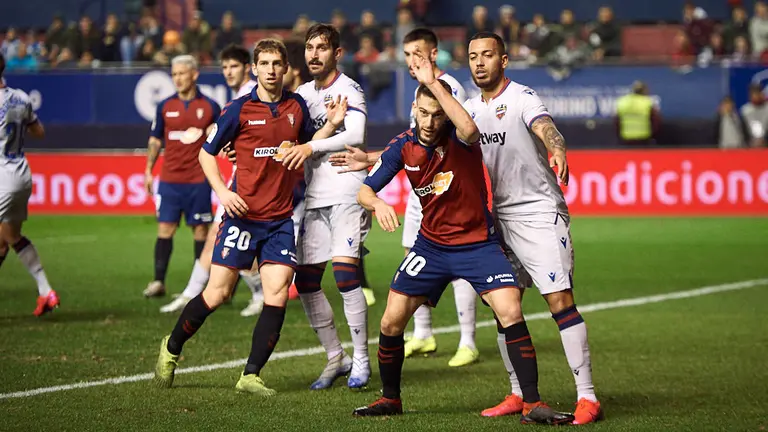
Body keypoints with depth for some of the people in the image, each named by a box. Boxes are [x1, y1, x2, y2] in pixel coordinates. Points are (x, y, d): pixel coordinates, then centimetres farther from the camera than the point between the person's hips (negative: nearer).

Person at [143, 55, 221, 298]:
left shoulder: (210, 107, 1)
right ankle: (158, 282, 1)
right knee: (165, 228, -2)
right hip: (169, 179, 2)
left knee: (200, 230, 2)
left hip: (198, 180, -2)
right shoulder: (165, 107, 6)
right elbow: (155, 140, 13)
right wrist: (148, 171, 10)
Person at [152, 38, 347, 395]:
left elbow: (307, 145, 23)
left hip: (281, 218, 3)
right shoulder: (239, 109, -4)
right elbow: (207, 152, 2)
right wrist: (222, 191, -10)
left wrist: (331, 124, 6)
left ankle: (251, 376, -1)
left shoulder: (297, 106, 8)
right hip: (243, 214, -3)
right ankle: (171, 349, 20)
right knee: (218, 293, -3)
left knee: (277, 295, -8)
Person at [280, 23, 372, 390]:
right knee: (306, 282, 4)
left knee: (345, 273, -17)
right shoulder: (303, 94, 16)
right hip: (314, 197, 7)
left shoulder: (348, 90, -5)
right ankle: (335, 358, 17)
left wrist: (311, 146, -28)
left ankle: (361, 360, -6)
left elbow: (356, 135, -21)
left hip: (346, 193, -7)